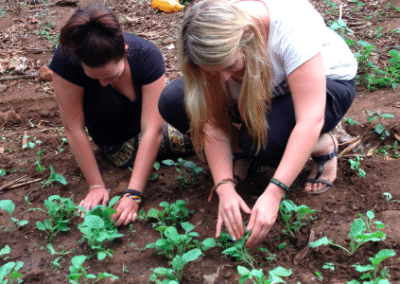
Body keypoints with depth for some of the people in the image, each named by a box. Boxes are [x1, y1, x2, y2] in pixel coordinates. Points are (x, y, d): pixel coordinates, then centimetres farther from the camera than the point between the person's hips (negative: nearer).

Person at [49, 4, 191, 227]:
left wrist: (133, 195, -40)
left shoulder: (147, 56, -32)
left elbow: (152, 130, -35)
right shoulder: (66, 60, -32)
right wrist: (96, 186, -25)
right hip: (118, 141, 0)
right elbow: (74, 128, -26)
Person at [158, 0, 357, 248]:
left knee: (261, 137, -36)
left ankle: (325, 146, -5)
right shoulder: (213, 46, -26)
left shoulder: (291, 26, -39)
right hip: (260, 89, 4)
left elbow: (310, 121, -41)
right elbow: (212, 121, -20)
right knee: (172, 102, -17)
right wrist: (225, 188, -32)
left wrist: (273, 194, -44)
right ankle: (239, 148, 3)